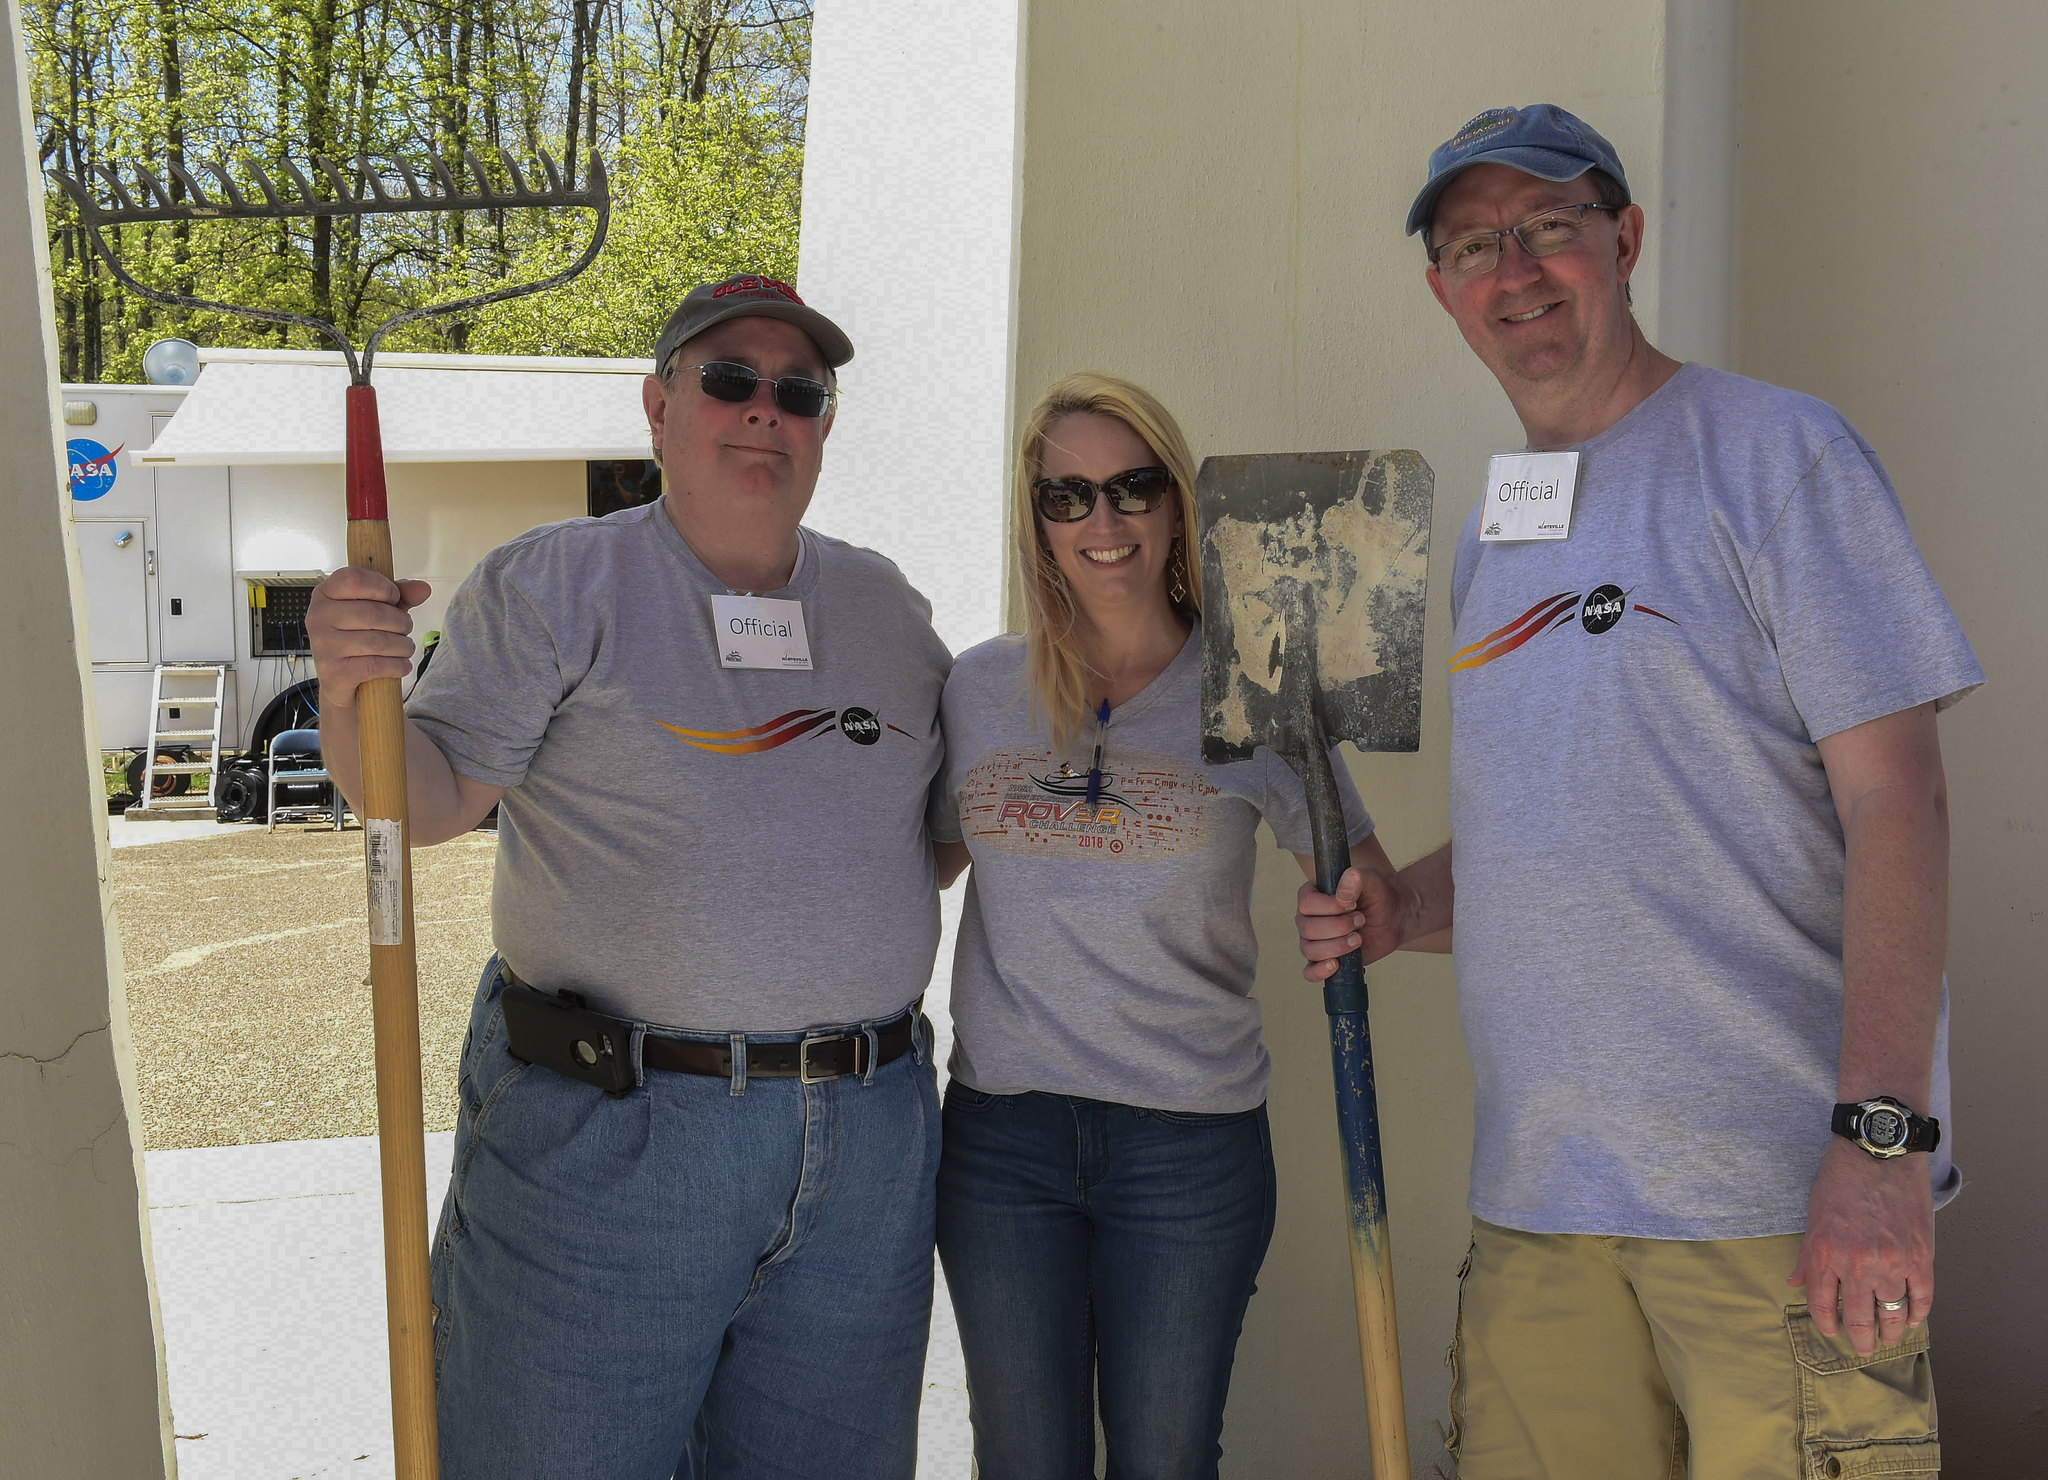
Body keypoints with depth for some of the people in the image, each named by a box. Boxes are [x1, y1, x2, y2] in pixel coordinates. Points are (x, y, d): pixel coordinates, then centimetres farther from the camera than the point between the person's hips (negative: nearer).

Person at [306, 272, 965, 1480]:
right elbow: (433, 799, -8)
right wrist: (352, 699, -25)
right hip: (604, 1138, -4)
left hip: (867, 1150, 5)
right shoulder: (553, 582, -2)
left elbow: (943, 826, 21)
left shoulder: (888, 605, 12)